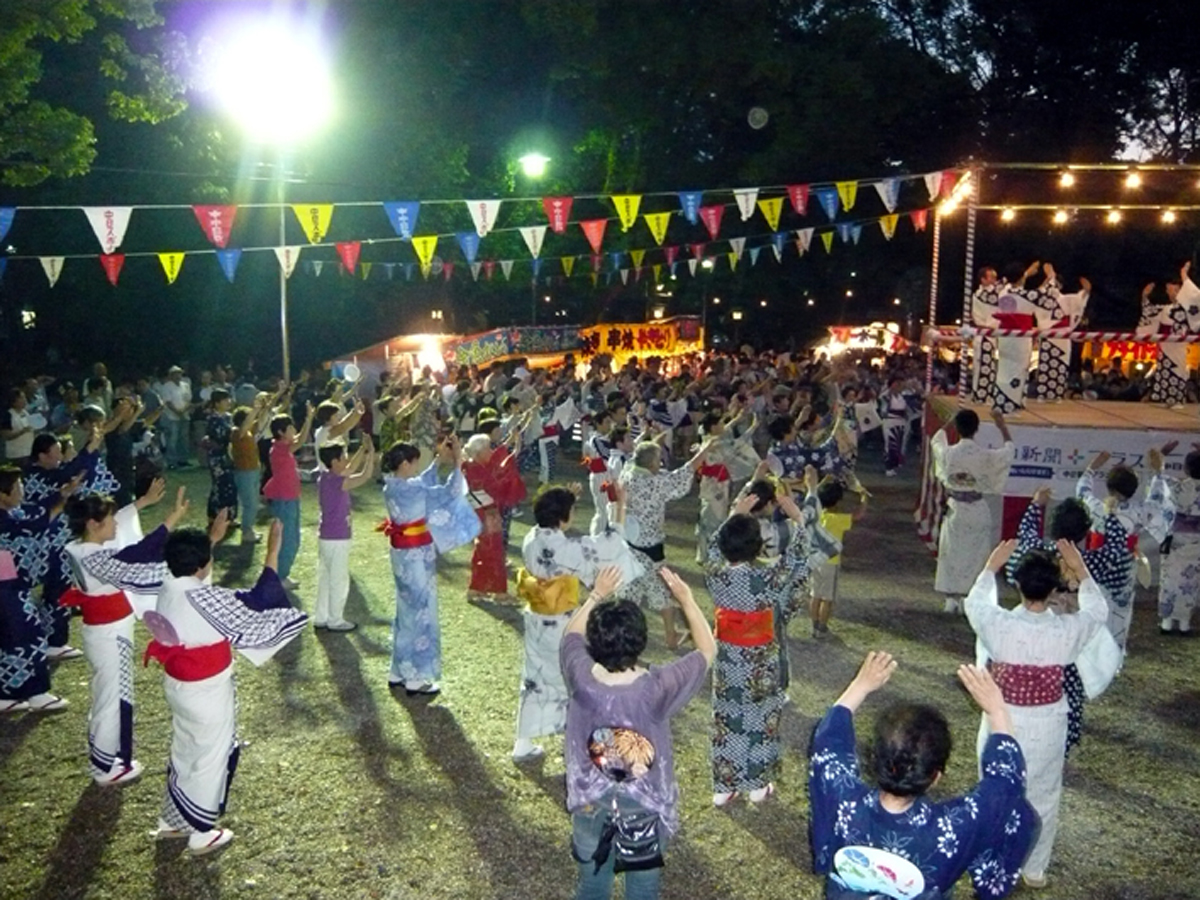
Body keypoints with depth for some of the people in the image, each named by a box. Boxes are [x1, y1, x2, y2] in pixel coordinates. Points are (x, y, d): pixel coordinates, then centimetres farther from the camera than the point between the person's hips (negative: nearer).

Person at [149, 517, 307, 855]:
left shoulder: (170, 587, -6)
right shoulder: (202, 599, -32)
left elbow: (189, 564, 18)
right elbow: (257, 603, -28)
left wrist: (212, 537, 25)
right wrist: (273, 550, -26)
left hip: (178, 685, 8)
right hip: (206, 692, -8)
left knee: (185, 751, 26)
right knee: (211, 759, 11)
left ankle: (171, 821, 43)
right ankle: (202, 834, 27)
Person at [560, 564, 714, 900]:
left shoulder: (581, 678, -23)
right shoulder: (659, 687, -28)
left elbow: (571, 634, 2)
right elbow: (707, 649, -11)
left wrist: (596, 594, 6)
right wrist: (686, 598, -8)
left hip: (591, 807, 2)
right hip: (646, 811, -2)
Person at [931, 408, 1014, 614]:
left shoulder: (948, 453, -11)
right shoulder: (985, 455, -16)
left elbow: (936, 440, 13)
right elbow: (1009, 449, 4)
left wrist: (950, 422, 20)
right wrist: (1001, 424, 12)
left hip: (955, 509, 1)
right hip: (978, 512, -1)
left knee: (952, 554, 11)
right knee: (975, 556, 10)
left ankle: (952, 599, 13)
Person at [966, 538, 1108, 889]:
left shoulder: (998, 625, -20)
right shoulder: (1066, 630, -19)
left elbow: (974, 603, 4)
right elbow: (1097, 611, 5)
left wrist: (991, 566, 16)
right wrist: (1080, 569, 12)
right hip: (1046, 728, 1)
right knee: (1042, 801, 22)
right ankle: (1035, 870, 37)